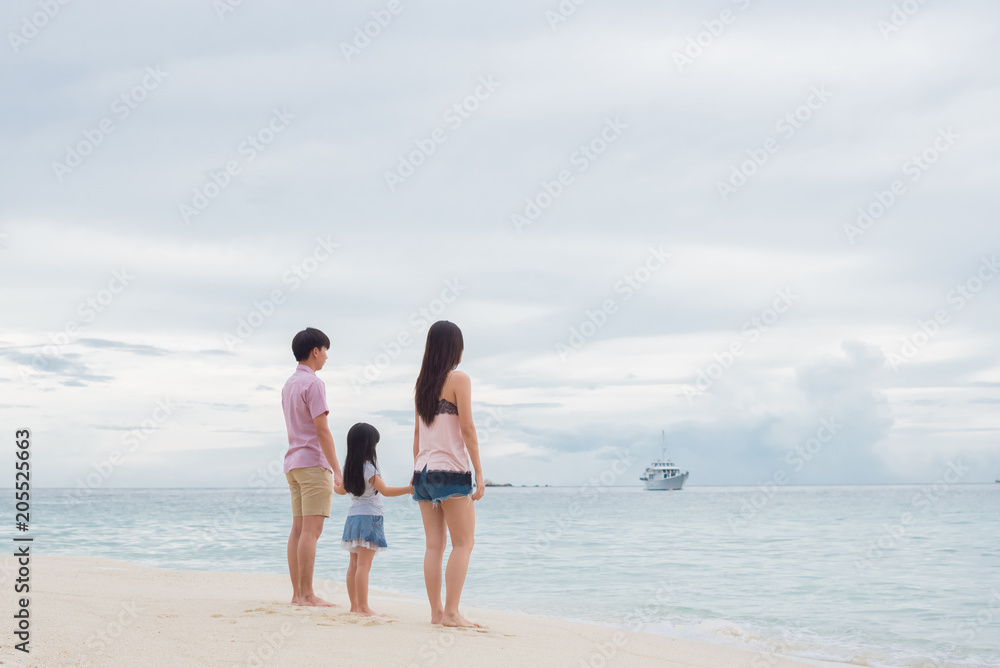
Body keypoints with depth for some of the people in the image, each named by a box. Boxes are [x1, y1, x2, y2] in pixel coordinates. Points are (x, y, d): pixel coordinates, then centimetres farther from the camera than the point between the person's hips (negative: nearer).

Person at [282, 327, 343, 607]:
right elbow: (321, 430, -16)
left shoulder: (289, 384, 17)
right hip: (314, 463, -9)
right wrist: (337, 470, -14)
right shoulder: (313, 383, -11)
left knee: (298, 529, 7)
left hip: (294, 463, 9)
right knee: (311, 531, -10)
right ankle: (306, 594, -12)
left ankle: (297, 592, 7)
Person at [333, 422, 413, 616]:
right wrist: (409, 489, -27)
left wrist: (334, 487, 49)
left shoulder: (349, 467, 10)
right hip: (368, 517, -9)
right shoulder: (368, 468, -15)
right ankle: (363, 608, -15)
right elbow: (384, 490, -23)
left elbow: (342, 489, 26)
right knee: (364, 565, -12)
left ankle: (354, 605, 14)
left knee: (354, 564, 11)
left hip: (353, 517, 9)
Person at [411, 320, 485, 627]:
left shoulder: (422, 383, 13)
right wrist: (479, 474, -8)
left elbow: (417, 432, 15)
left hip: (424, 471, 6)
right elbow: (467, 428, -10)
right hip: (451, 470, -6)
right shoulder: (459, 379, -6)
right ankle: (451, 612, -10)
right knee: (463, 543, -2)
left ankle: (436, 611, 6)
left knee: (435, 544, 7)